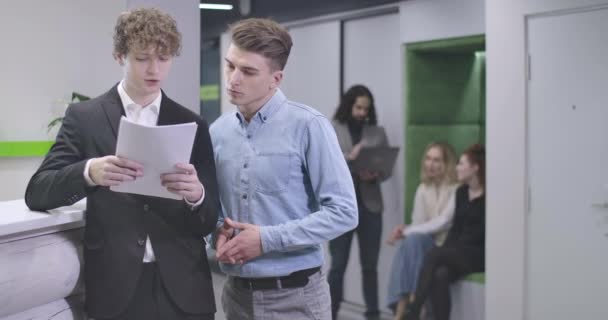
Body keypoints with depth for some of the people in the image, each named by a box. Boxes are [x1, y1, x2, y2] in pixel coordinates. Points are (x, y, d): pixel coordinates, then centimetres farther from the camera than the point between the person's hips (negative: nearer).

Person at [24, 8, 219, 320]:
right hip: (113, 287, -1)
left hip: (182, 288, 2)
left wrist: (197, 194, -20)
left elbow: (209, 221, 3)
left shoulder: (193, 125, 5)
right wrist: (89, 172, -25)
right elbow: (37, 192, -6)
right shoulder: (84, 117, 1)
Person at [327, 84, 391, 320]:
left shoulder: (378, 132, 8)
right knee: (338, 265, 1)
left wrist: (375, 175, -14)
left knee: (370, 265, 9)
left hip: (370, 206, 2)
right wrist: (349, 158, -22)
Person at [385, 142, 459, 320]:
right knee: (408, 243, -27)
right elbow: (418, 224, 4)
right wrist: (405, 231, -19)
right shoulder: (423, 189, 9)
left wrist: (407, 231, -16)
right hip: (426, 243, 5)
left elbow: (442, 223, -16)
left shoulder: (457, 189, -10)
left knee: (413, 240, -29)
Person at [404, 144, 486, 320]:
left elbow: (481, 232, -11)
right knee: (440, 275, -27)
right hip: (457, 253, 5)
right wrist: (446, 248, -3)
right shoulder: (461, 192, 15)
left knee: (434, 254, -27)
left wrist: (452, 247, -15)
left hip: (479, 254, -5)